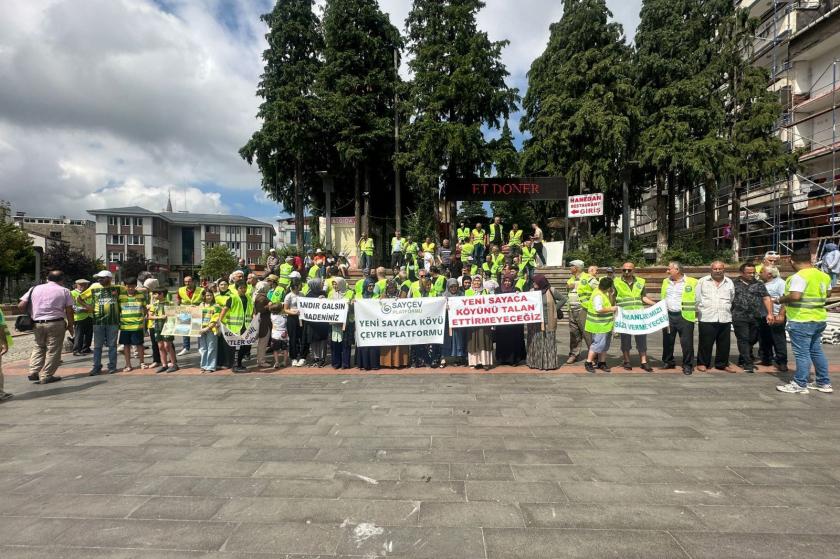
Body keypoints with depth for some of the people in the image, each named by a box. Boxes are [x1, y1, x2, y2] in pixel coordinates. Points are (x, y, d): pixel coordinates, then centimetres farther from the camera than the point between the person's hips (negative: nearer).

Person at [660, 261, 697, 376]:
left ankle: (688, 365, 11)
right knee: (667, 341, 11)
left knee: (687, 342, -1)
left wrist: (696, 312, -5)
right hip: (668, 315, 5)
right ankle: (668, 362, 25)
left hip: (685, 316, -5)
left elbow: (697, 299, 0)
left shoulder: (692, 282, -3)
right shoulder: (666, 282, 12)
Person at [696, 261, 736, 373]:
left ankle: (722, 364, 23)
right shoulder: (702, 281, 3)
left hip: (725, 318, 3)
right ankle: (702, 363, 13)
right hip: (706, 318, -3)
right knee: (705, 343, 1)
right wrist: (697, 311, 5)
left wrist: (729, 312, 19)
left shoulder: (729, 283, 12)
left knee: (724, 343, 9)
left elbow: (732, 300, 20)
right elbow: (697, 298, 6)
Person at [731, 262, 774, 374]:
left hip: (755, 318, 3)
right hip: (739, 317, -3)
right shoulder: (734, 284, 6)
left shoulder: (759, 284, 11)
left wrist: (770, 313, -8)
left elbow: (766, 298, 4)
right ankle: (748, 363, -1)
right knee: (743, 340, -5)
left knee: (752, 340, 9)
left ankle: (742, 360, 26)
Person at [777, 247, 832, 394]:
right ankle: (824, 383, 25)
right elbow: (826, 294, 22)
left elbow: (795, 296, -28)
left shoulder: (799, 277, -19)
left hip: (801, 321, -9)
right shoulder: (823, 275, 10)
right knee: (817, 351, 18)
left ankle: (800, 385, 5)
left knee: (802, 353, -2)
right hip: (819, 319, 9)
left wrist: (781, 300, -11)